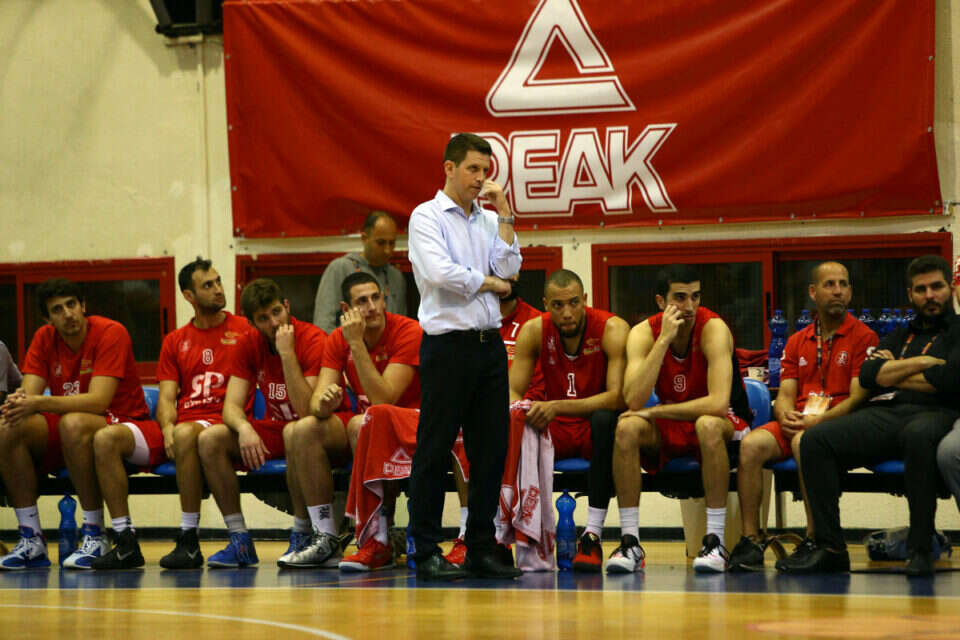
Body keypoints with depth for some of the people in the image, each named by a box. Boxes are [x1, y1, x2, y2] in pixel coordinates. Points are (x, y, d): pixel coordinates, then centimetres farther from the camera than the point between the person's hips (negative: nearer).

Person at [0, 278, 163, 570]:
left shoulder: (111, 333, -15)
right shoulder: (44, 339, 3)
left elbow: (99, 401, -25)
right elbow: (29, 394, -7)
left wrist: (39, 403, -35)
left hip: (125, 426, -6)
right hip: (70, 437, 6)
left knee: (73, 423, -37)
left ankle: (94, 536, -31)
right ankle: (31, 541, -16)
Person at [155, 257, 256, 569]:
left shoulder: (244, 330, 11)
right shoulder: (175, 342, 22)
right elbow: (166, 397, 13)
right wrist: (167, 428, -12)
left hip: (224, 422, -5)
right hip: (184, 424, 5)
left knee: (187, 434, -40)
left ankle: (189, 540, -34)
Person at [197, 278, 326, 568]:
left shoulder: (314, 340, -18)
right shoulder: (249, 345, 0)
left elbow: (306, 410, -26)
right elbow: (232, 406, -6)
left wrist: (287, 353, -30)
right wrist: (244, 428, -29)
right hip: (274, 430, 6)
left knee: (295, 432, -40)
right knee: (209, 439, -16)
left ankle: (301, 537, -27)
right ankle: (240, 541, -15)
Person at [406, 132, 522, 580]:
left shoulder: (488, 222, 16)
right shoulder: (427, 217, -2)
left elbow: (510, 270, 1)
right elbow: (440, 272, -17)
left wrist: (504, 213, 0)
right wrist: (489, 282, -3)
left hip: (488, 343, 6)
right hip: (448, 345, -6)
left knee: (491, 449, 6)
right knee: (435, 450, -2)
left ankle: (481, 549, 13)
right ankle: (427, 552, 2)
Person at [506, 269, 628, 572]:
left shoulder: (612, 329, -16)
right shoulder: (534, 331, -5)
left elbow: (618, 397, -25)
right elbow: (512, 393, -5)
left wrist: (558, 406, -37)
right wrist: (523, 411, -31)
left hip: (595, 430, -3)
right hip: (554, 429, 3)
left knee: (606, 419, -38)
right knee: (507, 427, -27)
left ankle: (593, 535, -35)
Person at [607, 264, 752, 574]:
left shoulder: (713, 328, -22)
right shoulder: (644, 333, -12)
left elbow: (719, 403, -33)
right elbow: (634, 401, -28)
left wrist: (655, 412, -28)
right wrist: (664, 339, -31)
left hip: (721, 424, -3)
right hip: (668, 428, 3)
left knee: (708, 425, -38)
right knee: (627, 427, -27)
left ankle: (715, 542, -31)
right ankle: (630, 542, -22)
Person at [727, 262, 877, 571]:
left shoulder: (863, 337, 2)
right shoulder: (797, 342, 20)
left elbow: (858, 397, -7)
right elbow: (785, 394, 14)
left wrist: (817, 421, -19)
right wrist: (786, 415, -10)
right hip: (796, 424, 5)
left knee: (804, 442, -38)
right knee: (751, 444, -25)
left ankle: (813, 540, -32)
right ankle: (750, 541, -25)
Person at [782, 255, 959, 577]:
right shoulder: (897, 338, 31)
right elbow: (868, 375, 14)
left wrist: (894, 374, 7)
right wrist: (919, 363, 3)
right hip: (884, 414, 5)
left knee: (920, 435, -44)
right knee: (815, 440, -20)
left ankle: (920, 548, -36)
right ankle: (829, 547, -23)